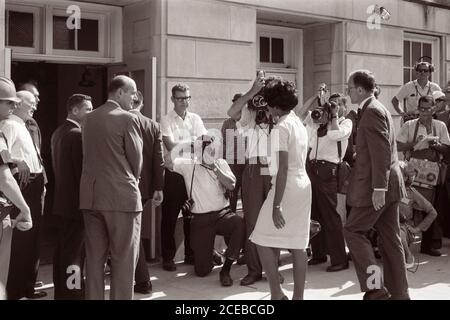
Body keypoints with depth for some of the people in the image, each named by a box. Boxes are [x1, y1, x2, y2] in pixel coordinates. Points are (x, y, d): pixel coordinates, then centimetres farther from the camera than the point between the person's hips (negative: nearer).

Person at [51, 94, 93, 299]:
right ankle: (73, 293, 2)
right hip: (77, 202, -9)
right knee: (74, 251, -3)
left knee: (63, 249, 15)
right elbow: (83, 170, -19)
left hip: (62, 200, 9)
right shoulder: (78, 134, -17)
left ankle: (61, 291, 25)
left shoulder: (58, 133, 11)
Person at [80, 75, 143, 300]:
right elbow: (136, 159, -5)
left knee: (94, 257, 12)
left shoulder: (88, 119, 9)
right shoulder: (128, 119, -9)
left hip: (91, 196, 6)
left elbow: (88, 155, 12)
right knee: (124, 259, 2)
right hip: (122, 196, -6)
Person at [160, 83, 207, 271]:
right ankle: (168, 257, 14)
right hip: (174, 173, -4)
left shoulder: (195, 119, 10)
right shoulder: (166, 121, -3)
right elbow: (170, 145, -15)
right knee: (170, 217, 3)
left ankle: (191, 255, 23)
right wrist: (194, 141, -12)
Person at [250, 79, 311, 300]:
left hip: (287, 187, -9)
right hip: (303, 185, 9)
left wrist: (276, 205, -21)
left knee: (263, 241, 0)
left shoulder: (282, 127, -14)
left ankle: (277, 294, 2)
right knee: (298, 244, 10)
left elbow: (283, 169, -20)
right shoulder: (299, 124, 13)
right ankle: (298, 296, 16)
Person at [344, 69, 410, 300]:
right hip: (388, 186, 10)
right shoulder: (378, 109, 18)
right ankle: (398, 293, 17)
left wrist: (378, 188, -24)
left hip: (377, 187, -10)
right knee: (390, 239, 11)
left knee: (352, 231, -2)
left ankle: (375, 287, -2)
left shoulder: (372, 111, -14)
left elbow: (381, 153, -22)